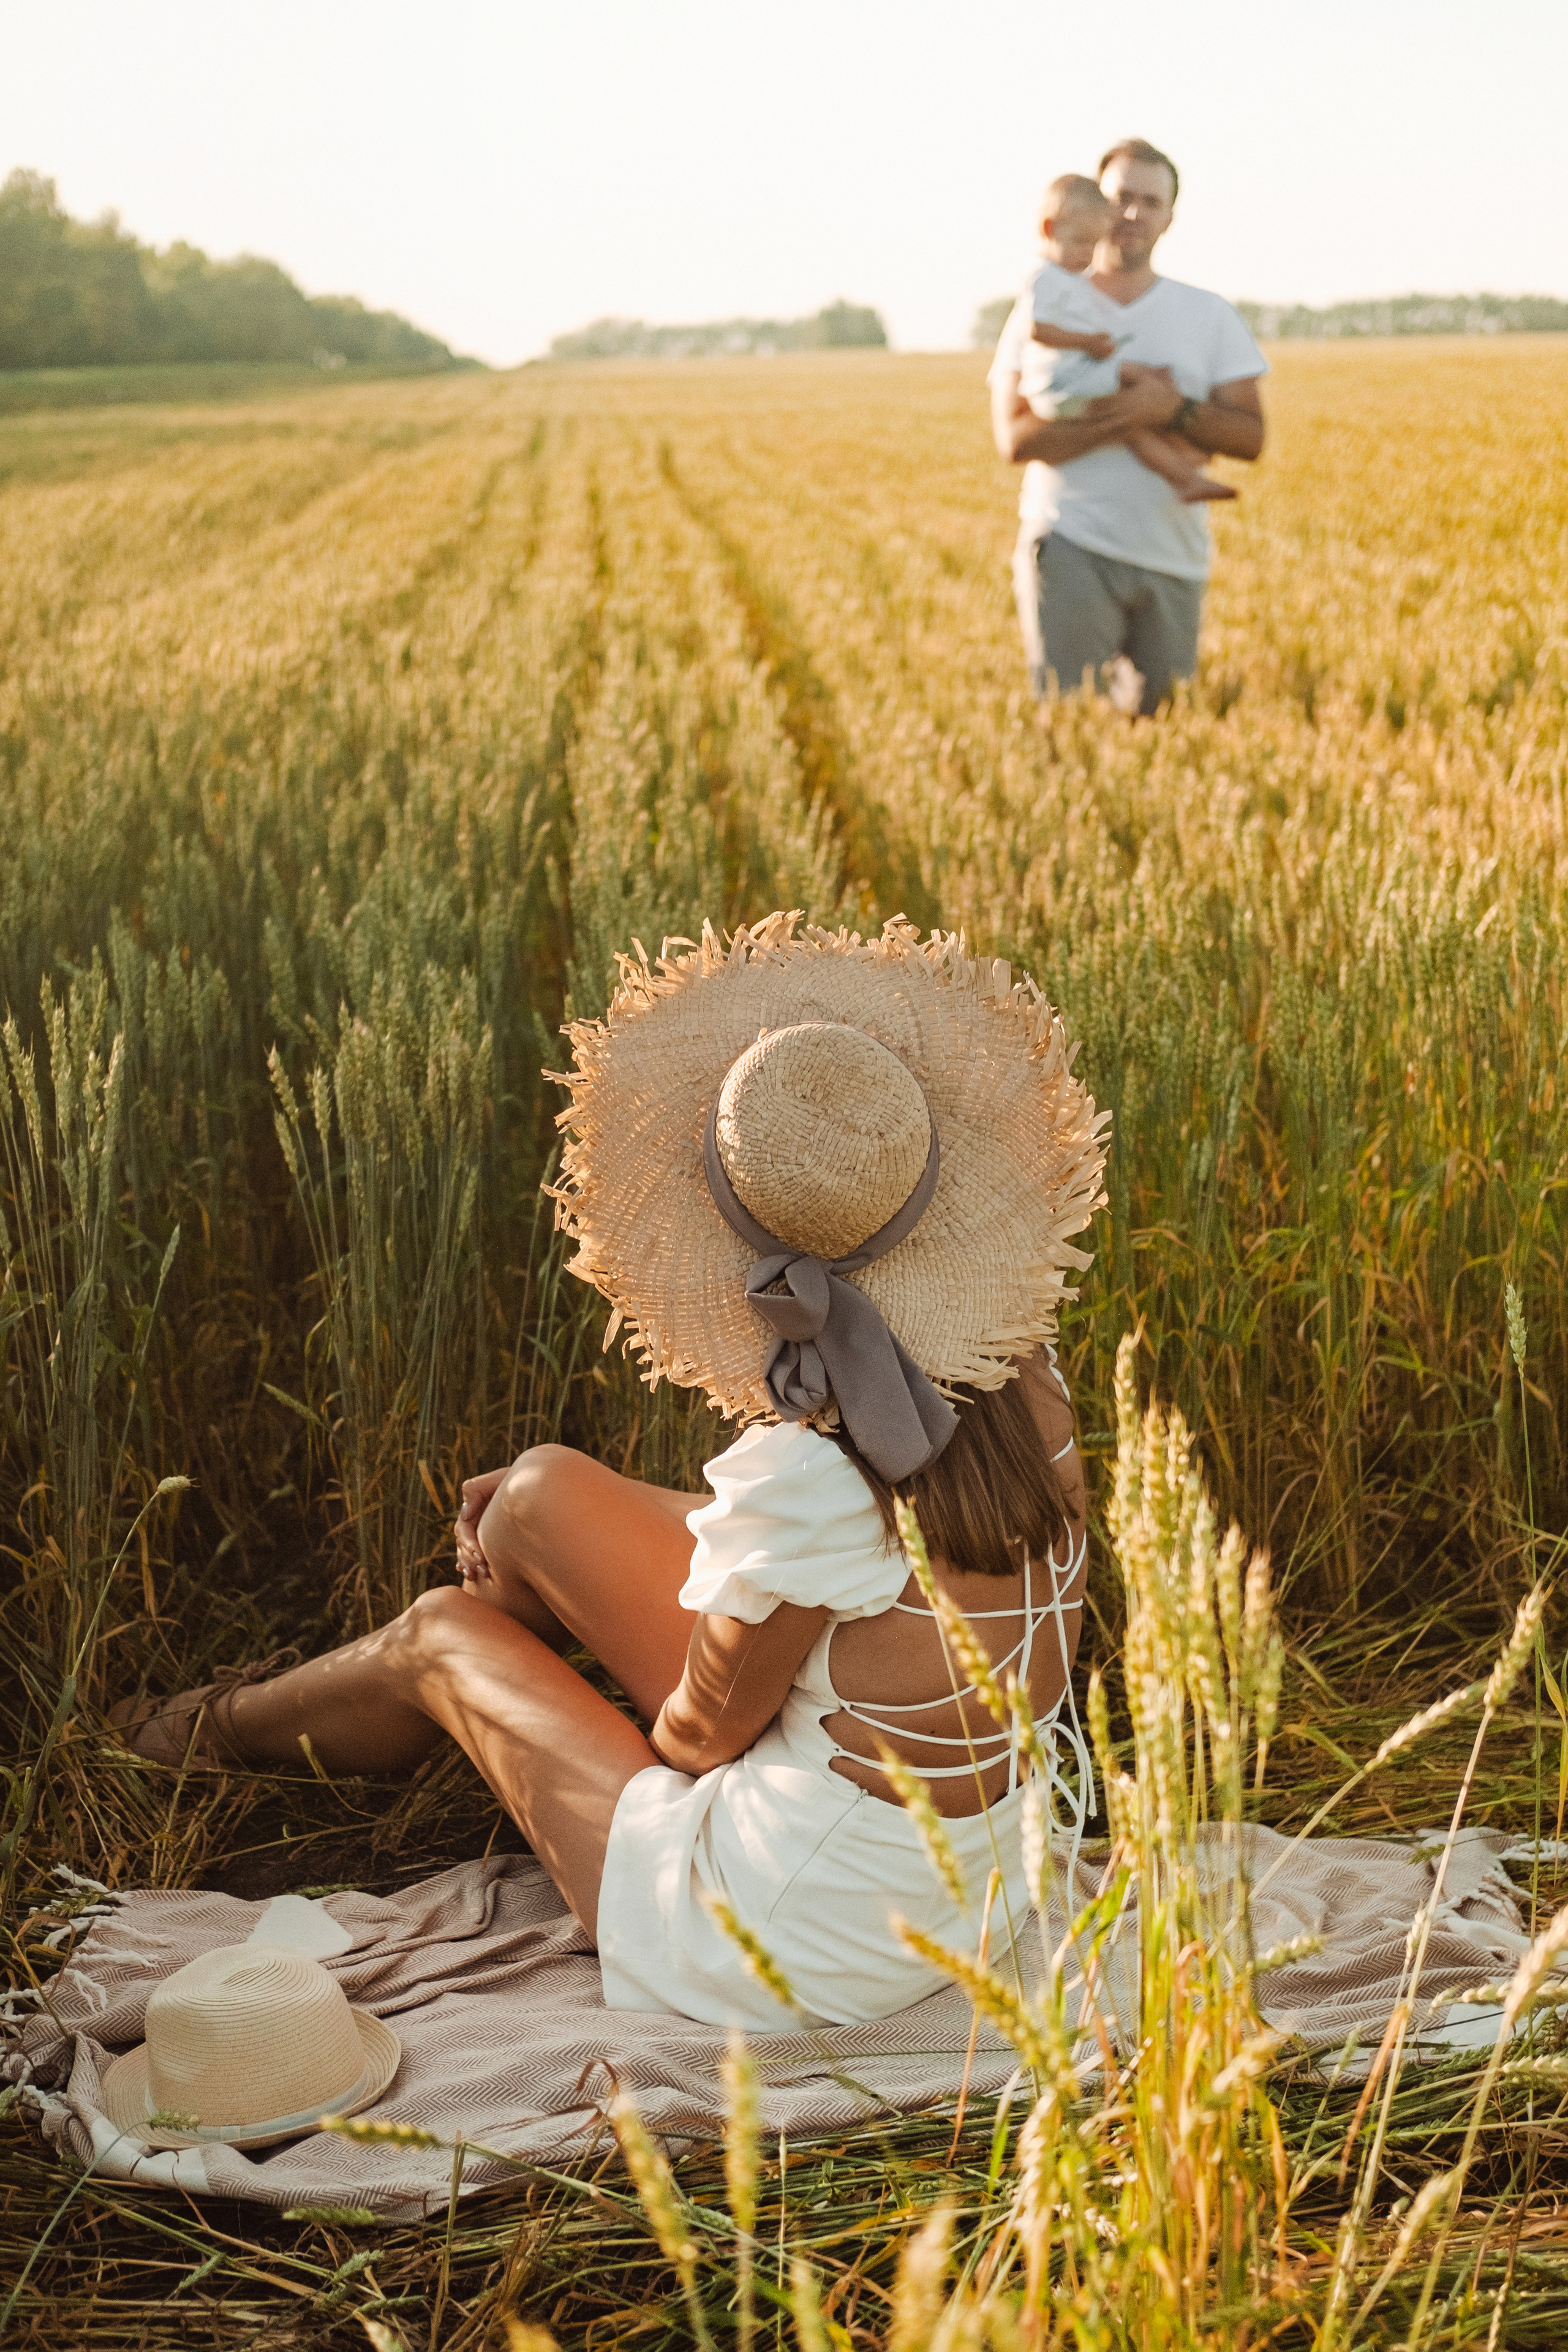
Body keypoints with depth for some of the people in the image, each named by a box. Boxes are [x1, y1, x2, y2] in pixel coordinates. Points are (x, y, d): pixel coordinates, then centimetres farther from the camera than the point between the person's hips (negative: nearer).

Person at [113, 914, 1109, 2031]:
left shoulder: (807, 1468, -31)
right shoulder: (1024, 1381, -7)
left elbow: (705, 1732, -15)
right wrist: (557, 1518, 14)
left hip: (801, 1953, -7)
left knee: (442, 1635, 13)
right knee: (544, 1493, 11)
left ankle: (231, 1727, 50)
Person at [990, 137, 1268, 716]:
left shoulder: (1211, 315, 11)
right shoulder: (1045, 306, 5)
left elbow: (1249, 436, 3)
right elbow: (1016, 439, -6)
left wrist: (1172, 410, -14)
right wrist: (1129, 419, -14)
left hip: (1172, 557, 3)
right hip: (1071, 546, -2)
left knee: (1158, 714, 6)